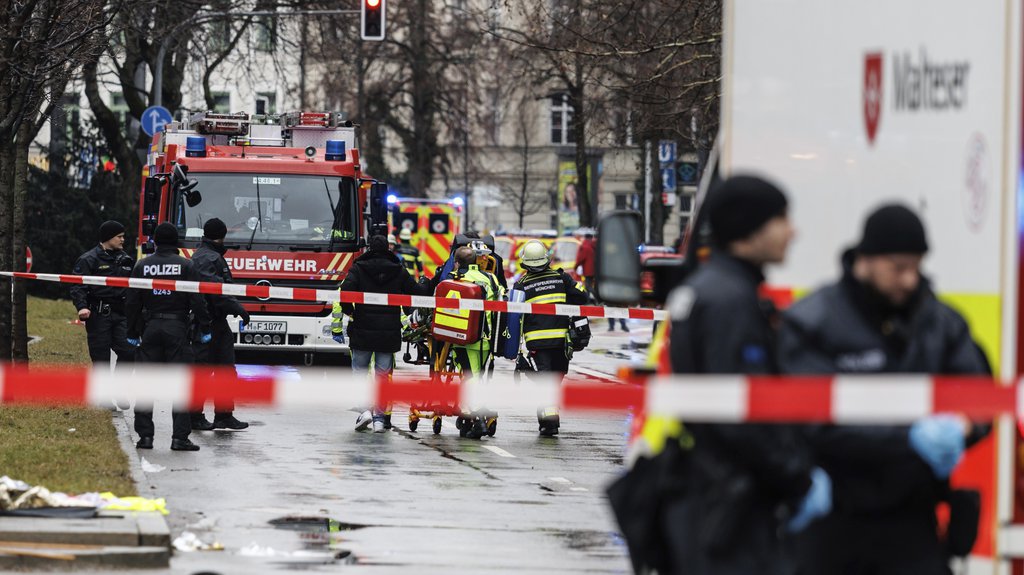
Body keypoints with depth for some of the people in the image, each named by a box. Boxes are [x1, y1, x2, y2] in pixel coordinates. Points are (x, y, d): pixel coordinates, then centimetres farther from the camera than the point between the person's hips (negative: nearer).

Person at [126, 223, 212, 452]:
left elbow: (132, 303, 6)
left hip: (150, 328, 2)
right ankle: (180, 437, -7)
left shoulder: (142, 266, 4)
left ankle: (145, 435, 4)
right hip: (177, 328, -2)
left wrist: (132, 333, 14)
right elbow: (197, 300, -5)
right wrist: (204, 329, 4)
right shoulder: (186, 266, -3)